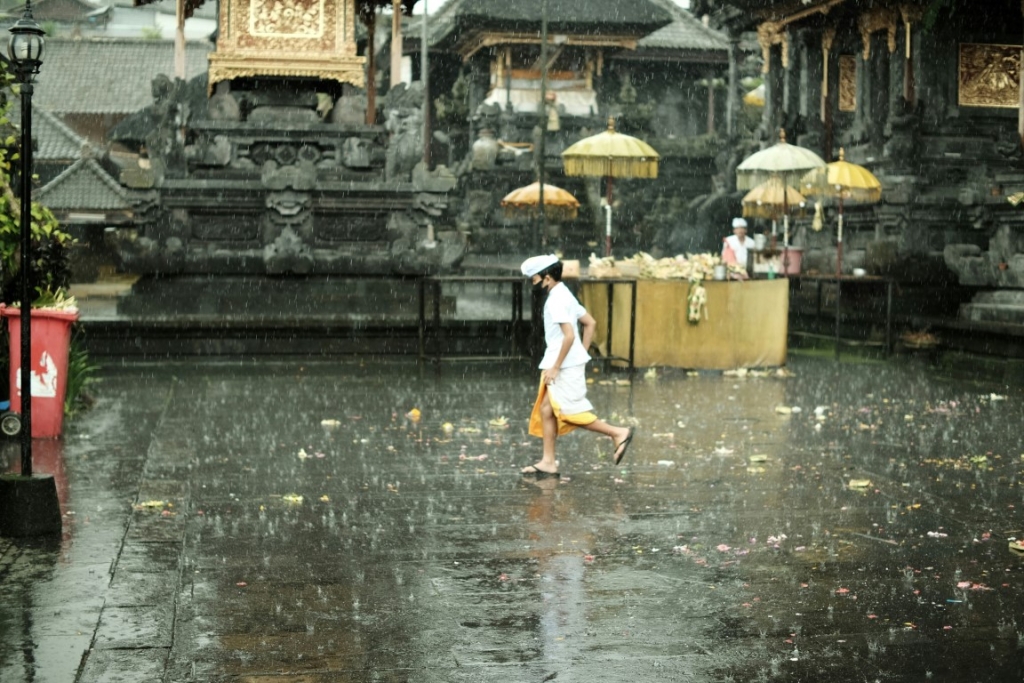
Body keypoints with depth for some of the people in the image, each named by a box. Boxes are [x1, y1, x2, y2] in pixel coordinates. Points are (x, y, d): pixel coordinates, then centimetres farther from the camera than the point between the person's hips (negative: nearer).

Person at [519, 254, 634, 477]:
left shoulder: (557, 300, -17)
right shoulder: (563, 295, 13)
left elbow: (569, 336, -25)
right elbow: (590, 323, 19)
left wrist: (555, 367, -21)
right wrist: (582, 352, 18)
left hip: (566, 368, -10)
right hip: (561, 366, 10)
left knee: (571, 413, -4)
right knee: (546, 410, 8)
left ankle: (618, 433, 5)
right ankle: (548, 462, 10)